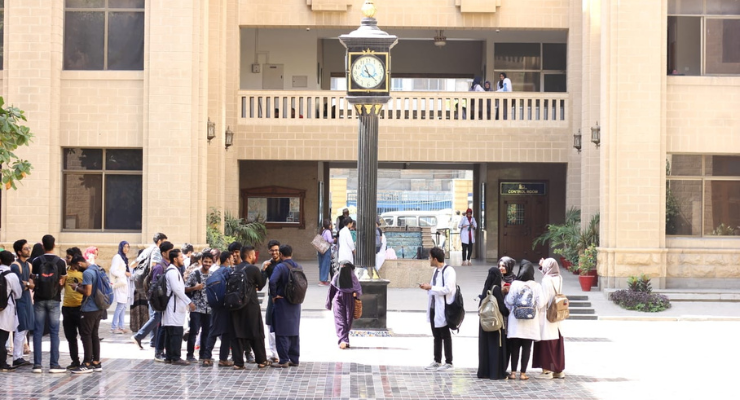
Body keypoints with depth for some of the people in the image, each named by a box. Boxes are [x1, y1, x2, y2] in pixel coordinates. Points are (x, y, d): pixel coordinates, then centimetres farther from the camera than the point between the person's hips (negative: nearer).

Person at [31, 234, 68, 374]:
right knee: (54, 332, 3)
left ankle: (37, 364, 1)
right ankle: (54, 364, 0)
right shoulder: (61, 262, -4)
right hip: (54, 300, 0)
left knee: (38, 332, 4)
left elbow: (33, 281, -1)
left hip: (39, 299, 0)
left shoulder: (37, 261, -4)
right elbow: (62, 282, 0)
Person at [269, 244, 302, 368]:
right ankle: (294, 359, 17)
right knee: (294, 332, 13)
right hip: (295, 305, 6)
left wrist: (274, 295, -15)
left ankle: (284, 360, -3)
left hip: (282, 303, -6)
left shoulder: (280, 267, -15)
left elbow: (272, 281, -27)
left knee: (282, 333, -2)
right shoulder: (299, 267, 5)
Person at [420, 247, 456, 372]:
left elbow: (447, 289, -23)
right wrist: (427, 287, 2)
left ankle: (448, 362, 11)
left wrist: (430, 288, -19)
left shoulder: (448, 271, -16)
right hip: (434, 307, 9)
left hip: (443, 308, -9)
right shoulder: (436, 270, 12)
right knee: (436, 335, 14)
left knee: (445, 335, 2)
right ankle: (437, 361, 22)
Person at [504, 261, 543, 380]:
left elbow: (509, 301, -7)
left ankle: (513, 372, 7)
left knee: (514, 347, 7)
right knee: (527, 347, 6)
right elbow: (539, 303, -5)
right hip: (531, 321, 0)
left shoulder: (515, 284, -8)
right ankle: (523, 373, 5)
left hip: (516, 321, 0)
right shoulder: (536, 286, -5)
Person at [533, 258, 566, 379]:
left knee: (546, 343, 0)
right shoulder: (559, 279, 3)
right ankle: (559, 370, 15)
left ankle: (547, 370, 2)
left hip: (546, 315, -7)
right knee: (557, 343, 11)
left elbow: (543, 300, -19)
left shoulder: (546, 280, -16)